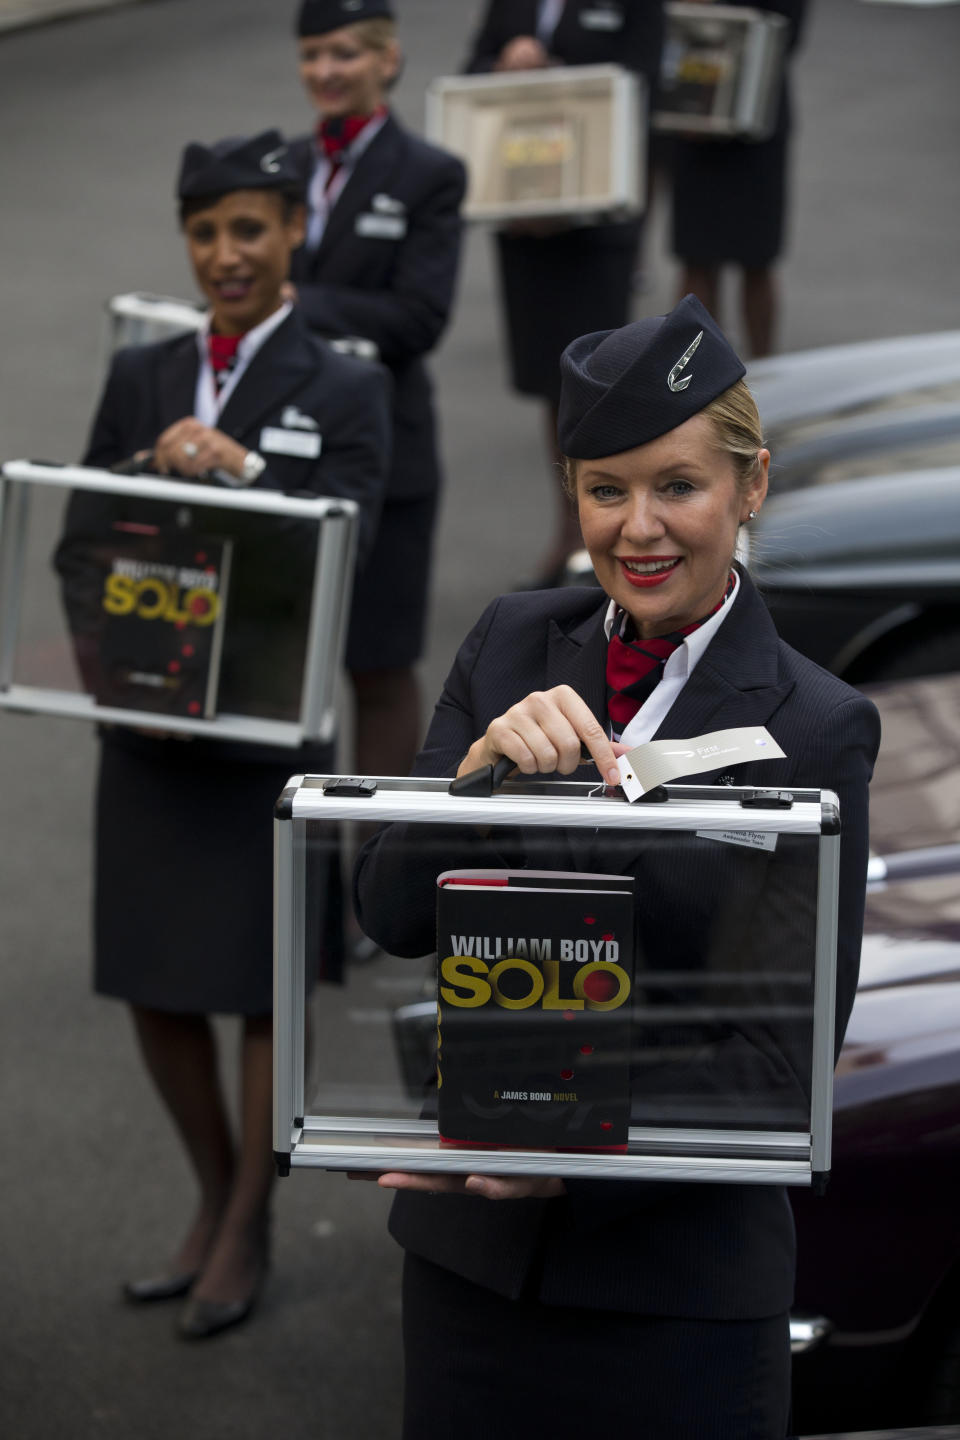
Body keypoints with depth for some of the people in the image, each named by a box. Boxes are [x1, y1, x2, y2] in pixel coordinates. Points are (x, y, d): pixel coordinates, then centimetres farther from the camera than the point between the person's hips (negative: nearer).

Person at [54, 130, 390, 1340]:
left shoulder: (342, 393, -3)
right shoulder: (140, 378, 8)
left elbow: (332, 556, -13)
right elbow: (81, 540, 5)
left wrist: (237, 468, -26)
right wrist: (104, 658, -12)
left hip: (268, 729, -4)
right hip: (145, 730, 4)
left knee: (264, 984, 6)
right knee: (153, 981, 11)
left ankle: (246, 1234, 22)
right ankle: (213, 1199, 32)